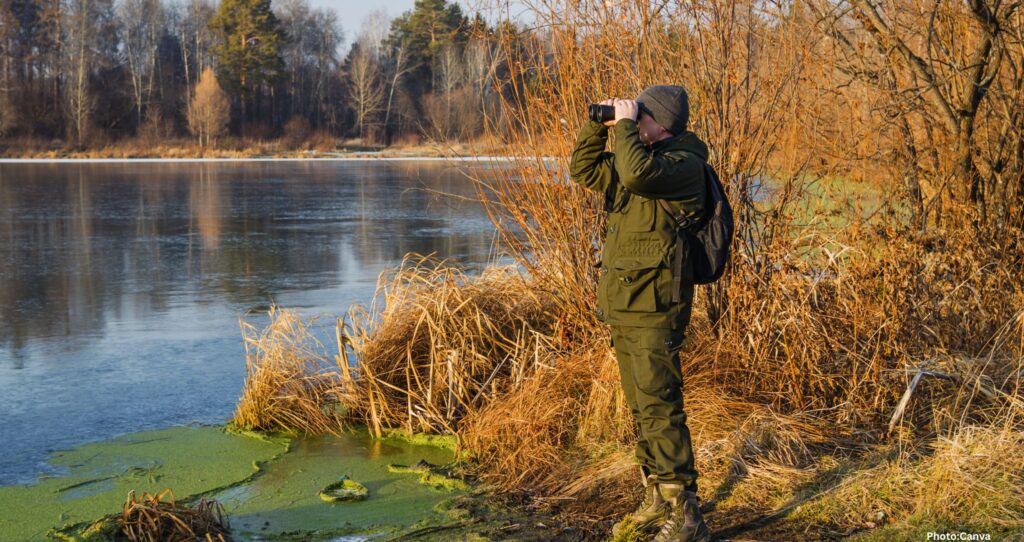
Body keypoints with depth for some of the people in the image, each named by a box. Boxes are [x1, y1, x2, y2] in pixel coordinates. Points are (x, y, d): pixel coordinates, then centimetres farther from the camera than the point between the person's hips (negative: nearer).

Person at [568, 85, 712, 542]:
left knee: (659, 408, -11)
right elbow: (585, 170, 23)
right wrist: (599, 125, 9)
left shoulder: (684, 161, -11)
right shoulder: (643, 157, 16)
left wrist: (624, 125, -17)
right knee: (641, 409, 15)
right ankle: (656, 503, 26)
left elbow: (638, 174, -31)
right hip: (622, 306, 10)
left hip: (654, 307, -10)